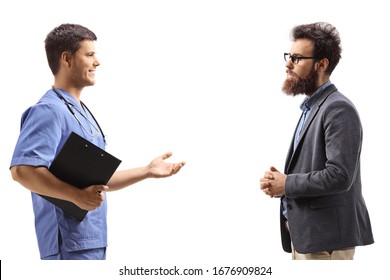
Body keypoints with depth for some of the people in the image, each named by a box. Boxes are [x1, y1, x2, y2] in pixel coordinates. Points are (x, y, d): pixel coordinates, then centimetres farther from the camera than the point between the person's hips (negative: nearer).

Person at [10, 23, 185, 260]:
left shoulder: (81, 112, 20)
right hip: (70, 243, -10)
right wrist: (77, 196, -32)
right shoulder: (49, 110, -12)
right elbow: (22, 170, -26)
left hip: (92, 240, 10)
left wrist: (147, 171, 18)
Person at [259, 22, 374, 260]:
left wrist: (287, 184, -14)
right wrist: (278, 181, 2)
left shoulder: (338, 109, -15)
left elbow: (339, 175, -24)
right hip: (304, 231, 10)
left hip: (326, 236, -10)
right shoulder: (311, 107, 17)